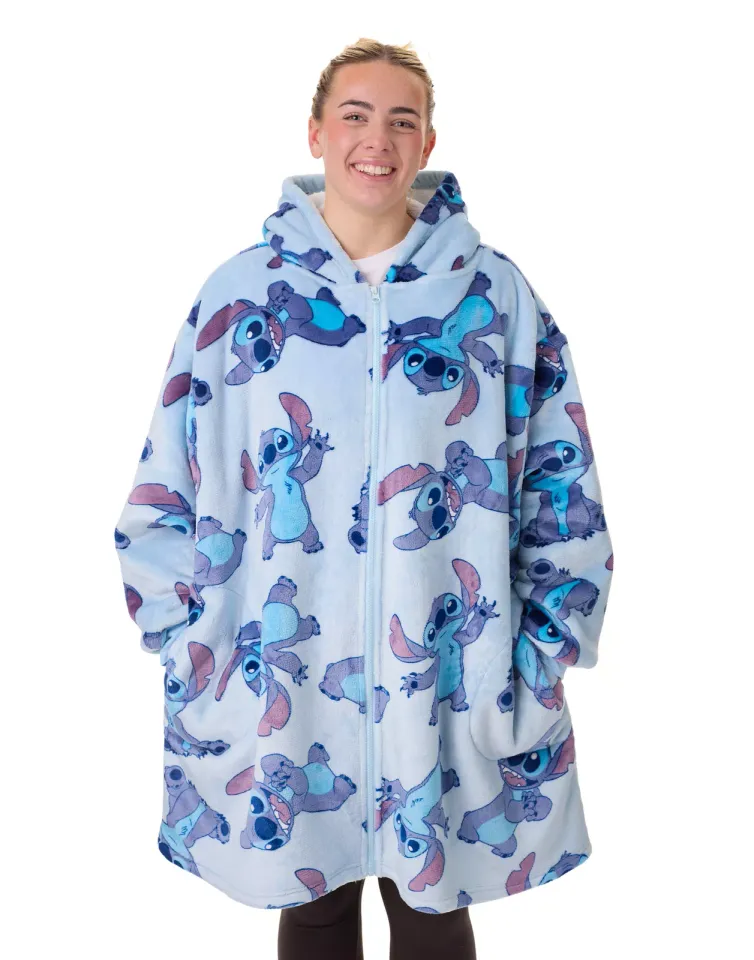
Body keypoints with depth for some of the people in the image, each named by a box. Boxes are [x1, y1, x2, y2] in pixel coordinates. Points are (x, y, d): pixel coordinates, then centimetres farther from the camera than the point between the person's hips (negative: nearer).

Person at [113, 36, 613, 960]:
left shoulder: (495, 294, -1)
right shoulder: (241, 293, -1)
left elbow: (563, 496, 3)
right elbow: (165, 498, 2)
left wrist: (537, 666, -1)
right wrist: (200, 663, -2)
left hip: (450, 697, 0)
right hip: (282, 697, 1)